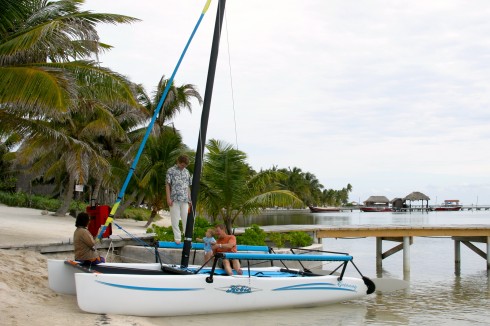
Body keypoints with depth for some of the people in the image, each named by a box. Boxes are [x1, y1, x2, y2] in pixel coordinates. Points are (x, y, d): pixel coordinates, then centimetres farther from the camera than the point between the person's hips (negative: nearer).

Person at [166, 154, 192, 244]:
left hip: (184, 200, 4)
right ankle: (177, 238, 4)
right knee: (175, 219, -1)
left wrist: (189, 198, 13)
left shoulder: (186, 172, 14)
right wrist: (168, 198, -9)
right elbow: (167, 185, -2)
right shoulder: (171, 171, 0)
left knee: (186, 219, 2)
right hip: (174, 199, -4)